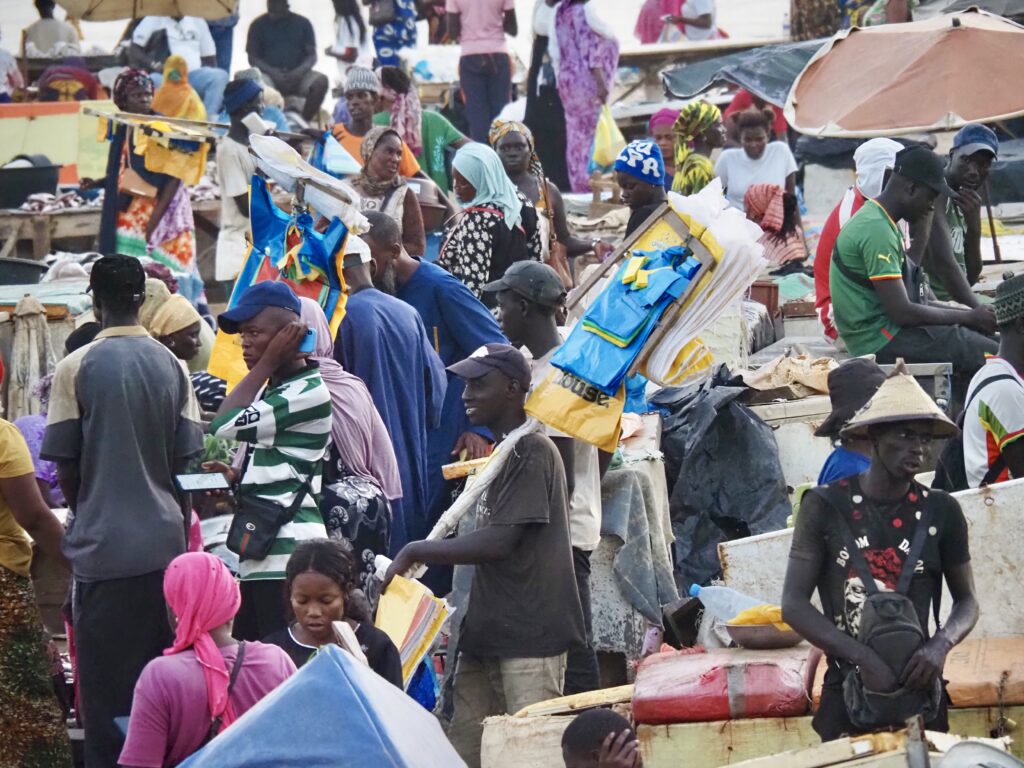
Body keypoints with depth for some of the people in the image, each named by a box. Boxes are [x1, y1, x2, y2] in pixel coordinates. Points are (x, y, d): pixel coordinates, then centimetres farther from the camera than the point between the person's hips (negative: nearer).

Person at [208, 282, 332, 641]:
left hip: (288, 549, -10)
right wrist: (237, 477, 8)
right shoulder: (272, 390, 20)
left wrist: (268, 362, -6)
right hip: (261, 549, 10)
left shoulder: (308, 392, -10)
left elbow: (224, 426, -15)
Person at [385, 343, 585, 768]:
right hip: (488, 633, 10)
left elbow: (500, 541, -18)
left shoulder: (533, 451, -12)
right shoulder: (500, 454, 19)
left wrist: (415, 553, -10)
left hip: (530, 635, -10)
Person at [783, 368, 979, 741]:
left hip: (920, 694, 2)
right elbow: (794, 604, -7)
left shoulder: (940, 512, 1)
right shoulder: (826, 506, -5)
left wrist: (941, 645, -12)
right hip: (848, 689, -2)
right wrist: (864, 658, -19)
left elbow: (966, 601, 10)